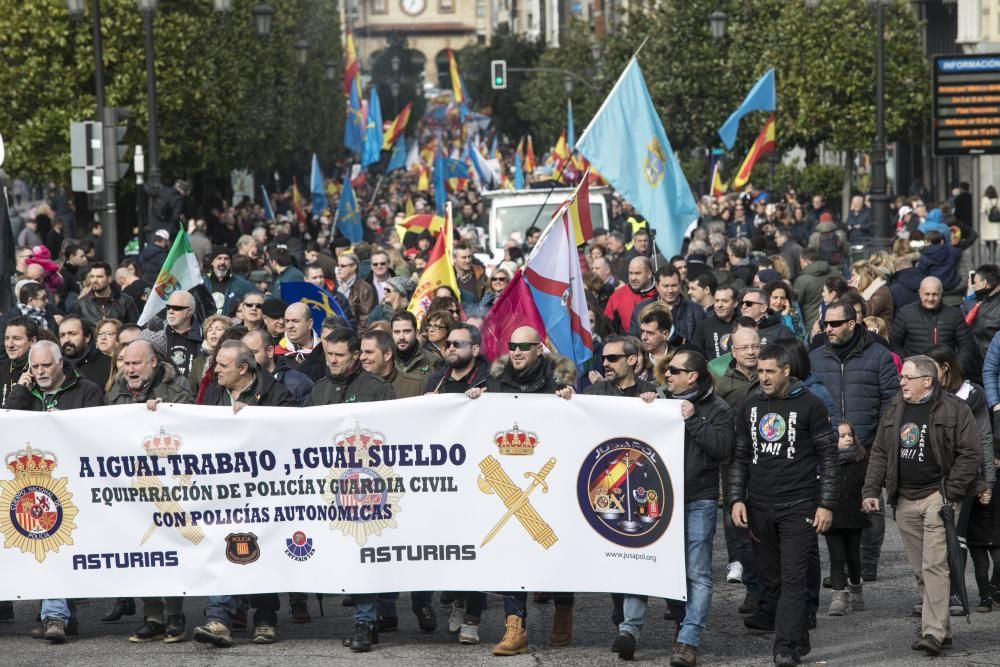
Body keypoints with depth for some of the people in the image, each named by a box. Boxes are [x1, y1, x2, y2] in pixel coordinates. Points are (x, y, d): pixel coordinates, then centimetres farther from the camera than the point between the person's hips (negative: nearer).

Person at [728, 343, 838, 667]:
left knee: (792, 577, -10)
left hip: (798, 506, -5)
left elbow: (828, 456, -2)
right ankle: (799, 639, 22)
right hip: (759, 507, 5)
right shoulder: (751, 406, 10)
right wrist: (736, 499, 3)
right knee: (770, 578, 9)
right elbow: (740, 457, 14)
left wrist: (826, 505, -6)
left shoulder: (809, 405, -3)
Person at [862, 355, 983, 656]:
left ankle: (934, 632, -17)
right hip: (904, 501, 6)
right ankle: (942, 628, 17)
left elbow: (971, 452, -7)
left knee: (934, 566, -14)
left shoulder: (954, 410, -5)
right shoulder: (894, 412, 13)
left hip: (936, 496, -6)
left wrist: (950, 493, -12)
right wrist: (871, 490, 5)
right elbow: (879, 453, 16)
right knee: (920, 571, 8)